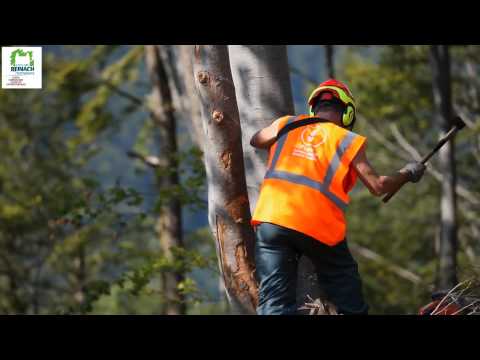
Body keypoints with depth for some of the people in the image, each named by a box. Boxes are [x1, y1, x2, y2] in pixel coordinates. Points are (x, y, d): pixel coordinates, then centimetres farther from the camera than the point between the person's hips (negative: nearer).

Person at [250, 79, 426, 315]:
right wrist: (407, 173, 25)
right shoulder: (348, 140, 8)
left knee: (274, 304, -2)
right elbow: (377, 187, 8)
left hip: (272, 218, 2)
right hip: (320, 227, -2)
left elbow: (255, 141, 35)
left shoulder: (285, 126, 16)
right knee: (351, 305, 13)